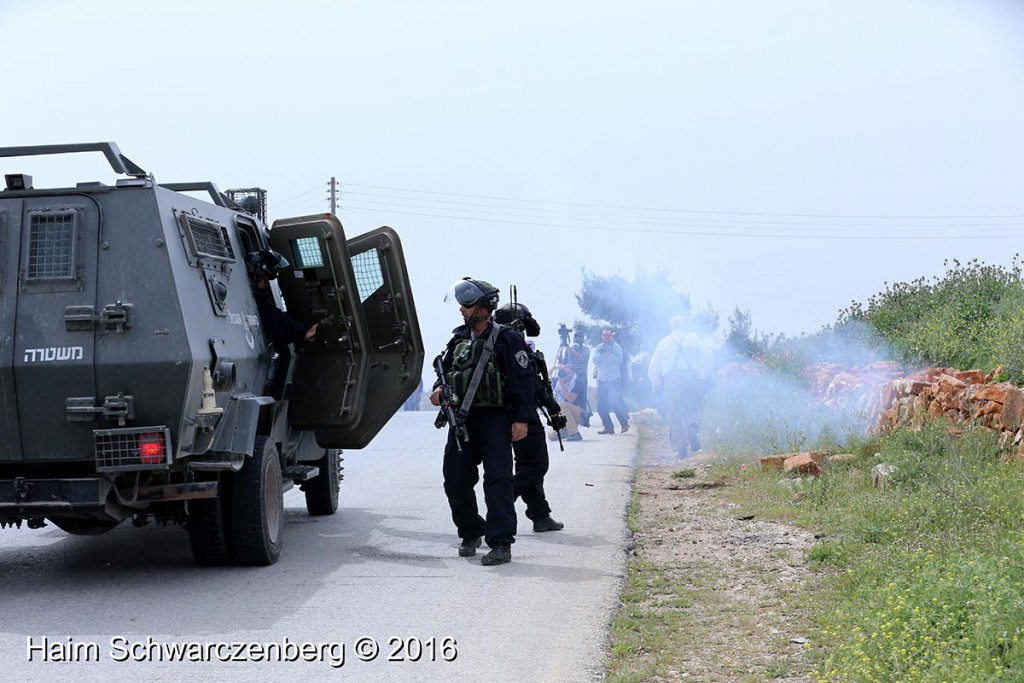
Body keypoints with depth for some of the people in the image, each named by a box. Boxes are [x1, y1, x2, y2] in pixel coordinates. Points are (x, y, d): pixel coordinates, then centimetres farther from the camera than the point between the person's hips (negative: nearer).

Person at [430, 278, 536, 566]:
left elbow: (524, 381, -8)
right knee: (455, 481, 8)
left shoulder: (506, 340, -5)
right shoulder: (458, 339, 13)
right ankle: (470, 534, 28)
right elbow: (445, 370, 25)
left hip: (495, 420, -6)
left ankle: (501, 543, -11)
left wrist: (522, 418, -15)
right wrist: (439, 389, 2)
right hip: (462, 420, 6)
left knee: (498, 480, -11)